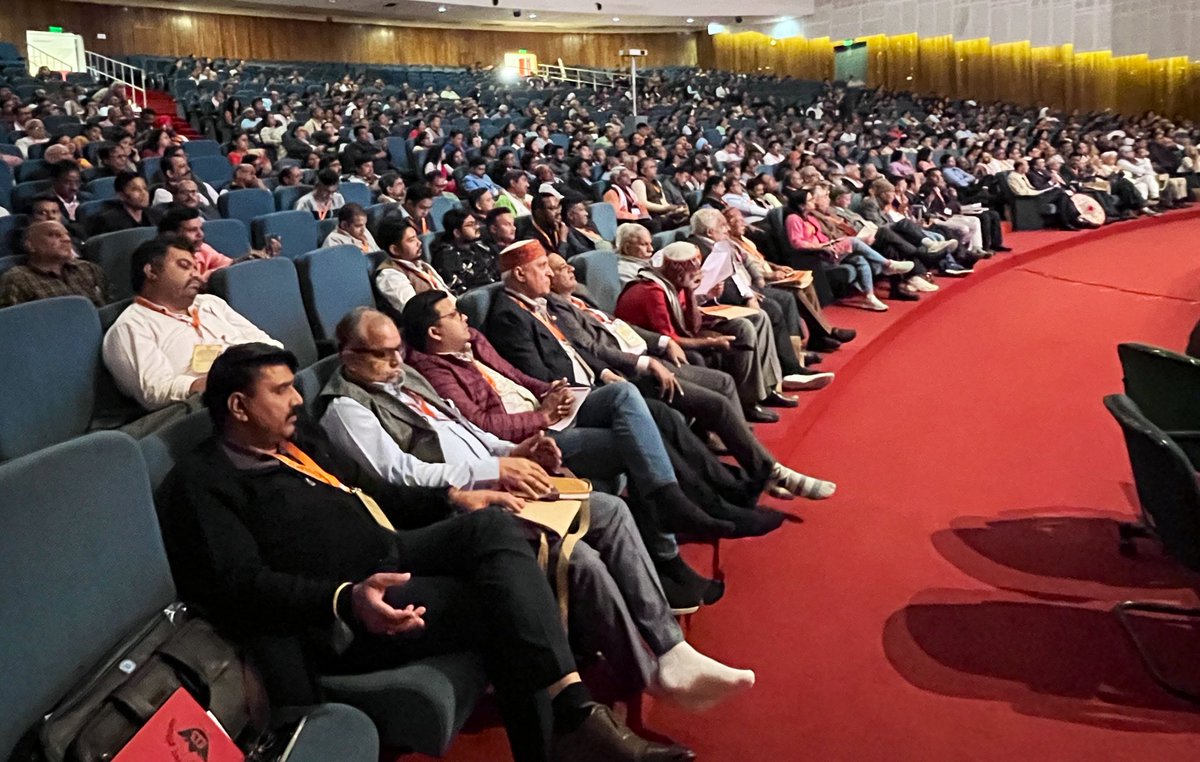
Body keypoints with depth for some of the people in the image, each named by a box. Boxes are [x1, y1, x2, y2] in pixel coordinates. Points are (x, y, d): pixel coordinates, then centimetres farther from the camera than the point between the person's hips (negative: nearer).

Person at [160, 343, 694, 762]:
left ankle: (574, 713, -27)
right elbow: (241, 587, -18)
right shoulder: (201, 483, -5)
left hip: (393, 551, 7)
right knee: (501, 600, -24)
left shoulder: (300, 441, 21)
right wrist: (346, 601, -32)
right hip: (341, 618, -7)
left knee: (491, 526, -22)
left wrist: (451, 498, 15)